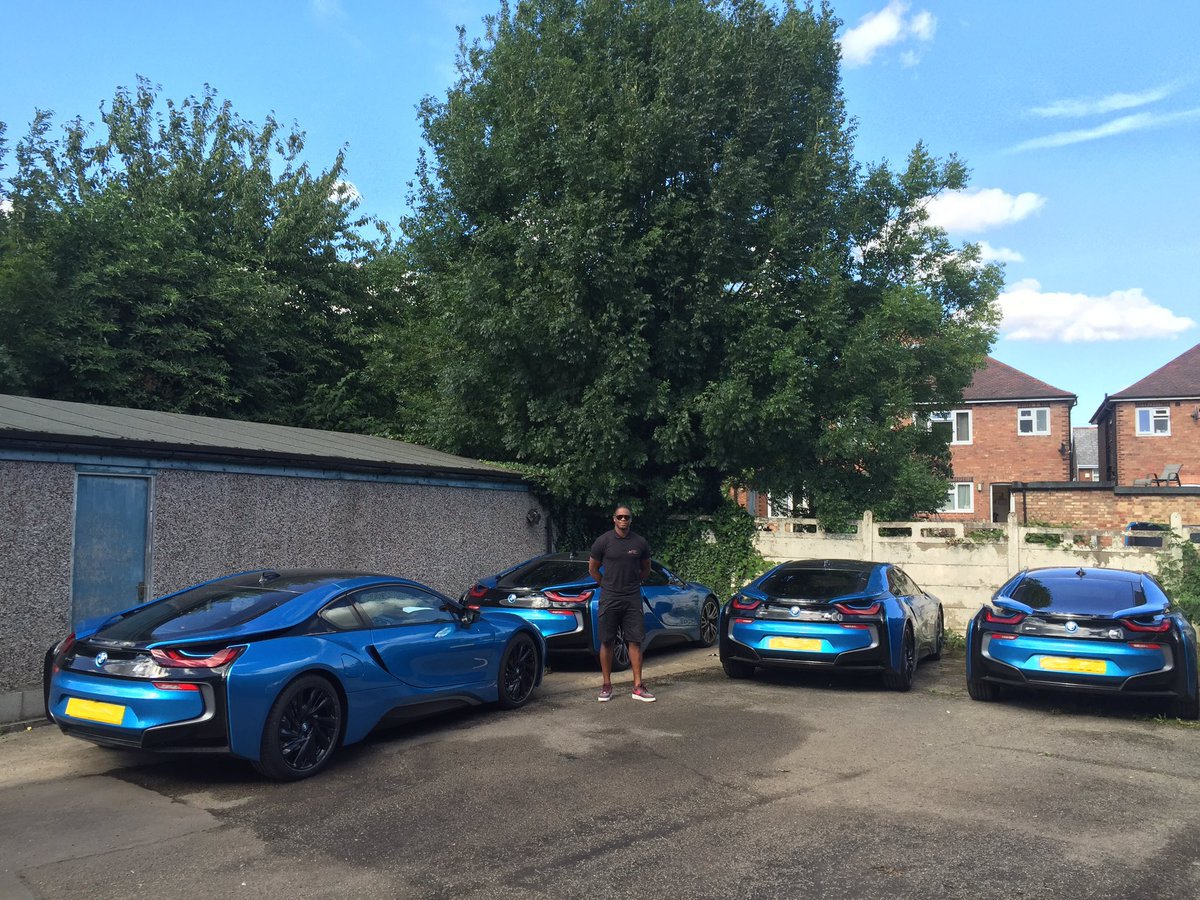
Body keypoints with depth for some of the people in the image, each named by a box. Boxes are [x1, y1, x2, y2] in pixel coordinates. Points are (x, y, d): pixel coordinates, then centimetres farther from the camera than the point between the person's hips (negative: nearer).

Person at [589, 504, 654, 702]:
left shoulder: (640, 543, 3)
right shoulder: (603, 541, -3)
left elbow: (646, 568, 17)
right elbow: (592, 568, 7)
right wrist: (606, 585, 7)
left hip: (633, 599, 2)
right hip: (609, 599, -1)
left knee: (635, 641, 0)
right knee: (607, 642, 3)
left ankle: (638, 687, 5)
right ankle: (606, 685, 12)